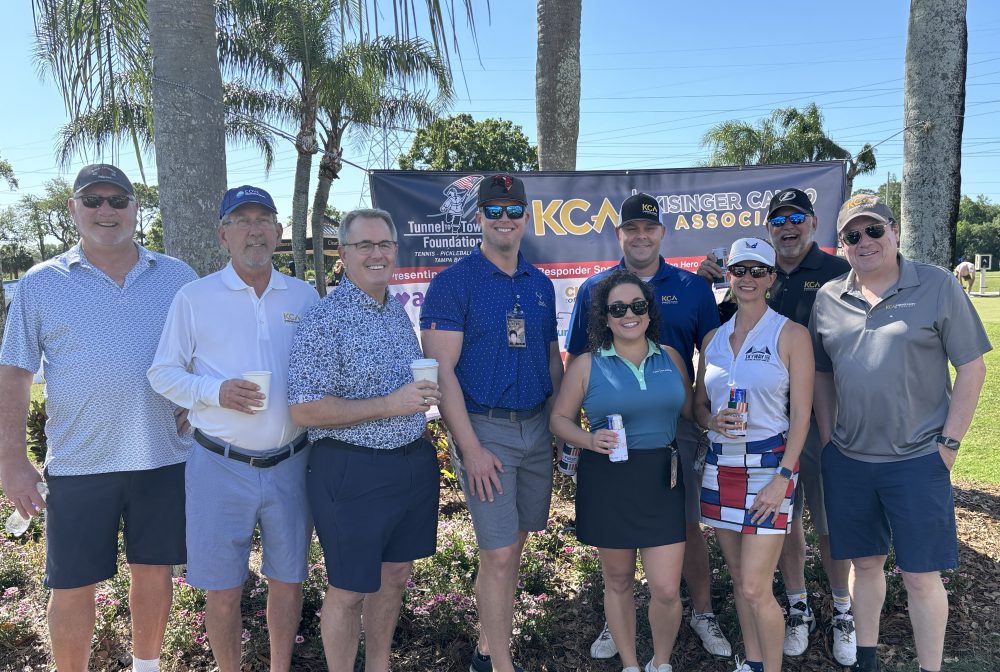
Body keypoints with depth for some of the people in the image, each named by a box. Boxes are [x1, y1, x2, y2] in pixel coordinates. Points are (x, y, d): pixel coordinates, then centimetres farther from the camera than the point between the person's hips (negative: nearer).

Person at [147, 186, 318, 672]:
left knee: (288, 580, 14)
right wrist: (216, 391, -17)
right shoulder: (194, 297, -1)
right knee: (222, 590, 8)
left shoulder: (304, 296, 6)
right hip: (220, 467, -2)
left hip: (290, 464, 2)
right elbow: (163, 373, 0)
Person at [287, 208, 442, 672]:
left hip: (413, 463, 7)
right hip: (353, 472, -7)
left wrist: (426, 395, 3)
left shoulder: (398, 311, 8)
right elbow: (305, 410, -19)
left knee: (394, 575, 20)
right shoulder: (325, 320, -15)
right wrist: (390, 405, -22)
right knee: (349, 590, 7)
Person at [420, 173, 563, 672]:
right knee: (499, 554, -3)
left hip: (538, 429, 6)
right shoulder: (453, 283, -8)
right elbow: (442, 370, -12)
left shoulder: (540, 284, 10)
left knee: (513, 544, 13)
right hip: (484, 429, -6)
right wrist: (471, 448, -17)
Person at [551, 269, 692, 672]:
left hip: (661, 480, 1)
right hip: (607, 483, -1)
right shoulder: (587, 365, -2)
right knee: (618, 581, 13)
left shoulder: (670, 358, 6)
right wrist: (589, 440, -16)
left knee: (666, 589, 0)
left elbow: (690, 413, 14)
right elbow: (559, 419, 1)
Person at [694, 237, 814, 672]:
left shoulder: (790, 334, -5)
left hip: (769, 463, -5)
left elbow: (800, 414, -7)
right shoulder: (713, 339, 9)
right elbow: (698, 404, 14)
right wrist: (713, 422, -10)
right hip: (720, 464, 5)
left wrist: (782, 478, -14)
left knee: (755, 588, -6)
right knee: (739, 578, 14)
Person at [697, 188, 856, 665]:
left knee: (831, 522, 7)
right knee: (782, 517, 13)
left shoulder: (839, 272, -3)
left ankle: (843, 612, 27)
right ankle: (798, 608, 31)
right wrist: (707, 285, -1)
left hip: (823, 417, -3)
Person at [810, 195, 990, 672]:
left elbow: (971, 367, -3)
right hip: (847, 459, 4)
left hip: (917, 459, -3)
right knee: (865, 562, 15)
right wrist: (827, 439, 7)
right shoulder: (828, 298, 6)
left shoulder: (938, 286, -4)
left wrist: (949, 442, -7)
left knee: (921, 576, 3)